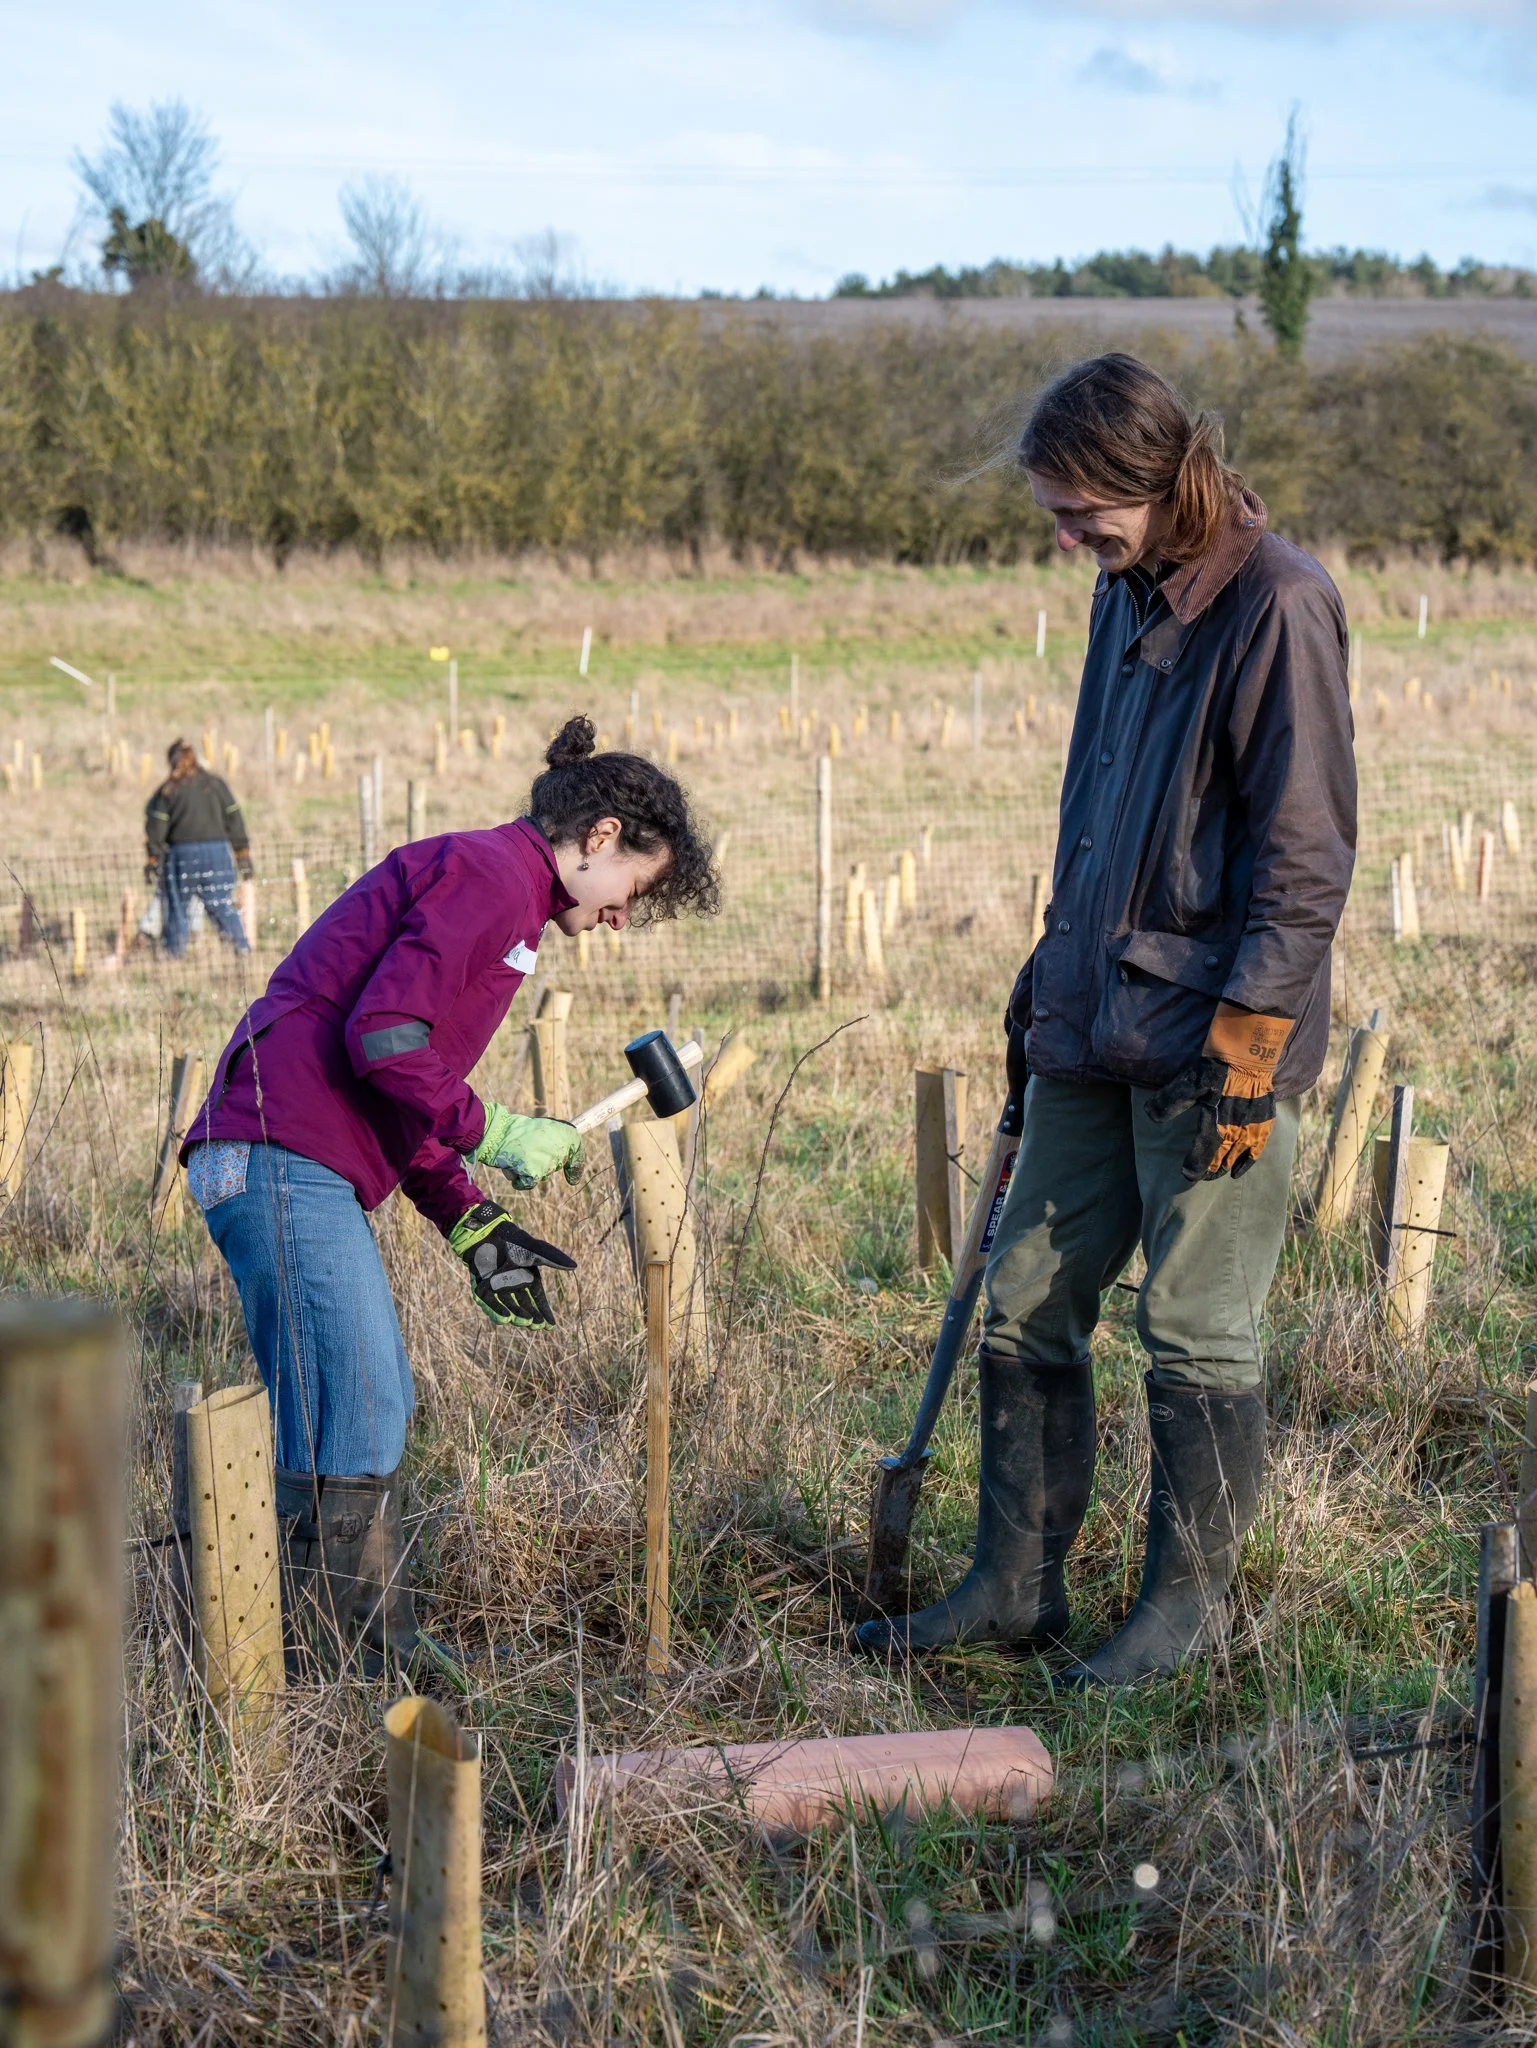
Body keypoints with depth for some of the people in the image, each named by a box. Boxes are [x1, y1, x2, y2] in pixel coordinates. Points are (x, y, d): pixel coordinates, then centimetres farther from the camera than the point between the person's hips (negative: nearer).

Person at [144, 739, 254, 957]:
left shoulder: (168, 790, -1)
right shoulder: (216, 784, 7)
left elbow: (156, 831, -2)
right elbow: (234, 820, 8)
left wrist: (151, 864, 3)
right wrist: (243, 857, 12)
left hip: (182, 853, -2)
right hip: (218, 852, 2)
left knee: (177, 908, 9)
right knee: (223, 906, 7)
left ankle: (175, 954, 11)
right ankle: (244, 949, 1)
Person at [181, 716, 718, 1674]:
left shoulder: (496, 891, 24)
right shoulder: (488, 874, -9)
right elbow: (383, 1039, -20)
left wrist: (472, 1224, 18)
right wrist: (494, 1134, -9)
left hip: (307, 1173, 11)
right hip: (285, 1158, -11)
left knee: (377, 1415, 14)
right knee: (353, 1427, -10)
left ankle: (384, 1659, 21)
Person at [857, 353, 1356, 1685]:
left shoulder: (1278, 607, -14)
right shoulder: (1128, 594, 12)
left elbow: (1307, 859, -16)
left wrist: (1246, 1050, -18)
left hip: (1210, 1045, -8)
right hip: (1093, 1030, 8)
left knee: (1196, 1333, 2)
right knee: (1026, 1310, 11)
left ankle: (1191, 1599, 18)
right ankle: (1017, 1585, 22)